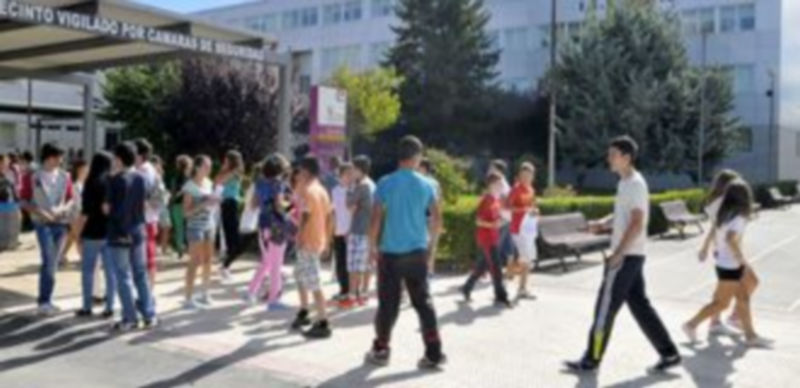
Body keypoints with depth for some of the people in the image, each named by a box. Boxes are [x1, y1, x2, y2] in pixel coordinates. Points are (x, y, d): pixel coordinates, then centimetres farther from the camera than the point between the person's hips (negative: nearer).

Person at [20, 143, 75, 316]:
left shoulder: (65, 176, 4)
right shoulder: (32, 177, -4)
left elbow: (71, 198, 11)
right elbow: (24, 201, -1)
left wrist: (64, 208, -10)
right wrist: (39, 212, -15)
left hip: (61, 222, 4)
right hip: (43, 223, -4)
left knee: (53, 262, 10)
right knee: (48, 261, -11)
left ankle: (46, 300, 21)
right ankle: (44, 302, -3)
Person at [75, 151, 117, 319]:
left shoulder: (93, 182, -10)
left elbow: (86, 212, -12)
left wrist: (79, 232, -4)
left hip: (93, 232, -4)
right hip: (112, 232, 4)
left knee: (87, 270, 8)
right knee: (111, 270, 7)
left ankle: (87, 307, 12)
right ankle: (110, 307, 10)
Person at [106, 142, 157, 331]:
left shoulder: (116, 180, -14)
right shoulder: (141, 178, 2)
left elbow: (108, 208, -14)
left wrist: (106, 207, 5)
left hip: (119, 233, -5)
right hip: (138, 230, 5)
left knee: (124, 277, 3)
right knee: (141, 274, 12)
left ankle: (130, 318, 7)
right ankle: (149, 315, 14)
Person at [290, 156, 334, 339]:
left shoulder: (307, 191, -15)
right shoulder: (322, 190, 13)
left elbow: (305, 217, -23)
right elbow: (329, 216, 14)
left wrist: (300, 239, -17)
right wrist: (327, 239, 19)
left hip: (308, 242, -10)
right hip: (319, 240, 10)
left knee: (313, 284, -6)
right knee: (299, 275, 24)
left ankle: (323, 324, -4)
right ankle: (303, 313, 32)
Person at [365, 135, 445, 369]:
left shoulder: (385, 183, -6)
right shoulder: (426, 185, -1)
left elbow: (375, 219, -7)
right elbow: (437, 220, 3)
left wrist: (373, 246, 5)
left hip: (390, 252, -1)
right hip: (417, 251, 2)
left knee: (388, 303, 8)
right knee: (423, 301, 9)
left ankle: (380, 350, 20)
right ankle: (434, 353, 8)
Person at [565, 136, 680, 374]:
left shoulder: (635, 184, -15)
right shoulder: (626, 183, 14)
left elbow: (637, 223, -22)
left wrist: (617, 254, -22)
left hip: (626, 256, -10)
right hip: (631, 255, 10)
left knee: (605, 307, -2)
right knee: (639, 306, 13)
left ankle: (591, 359, 7)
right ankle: (669, 354, 17)